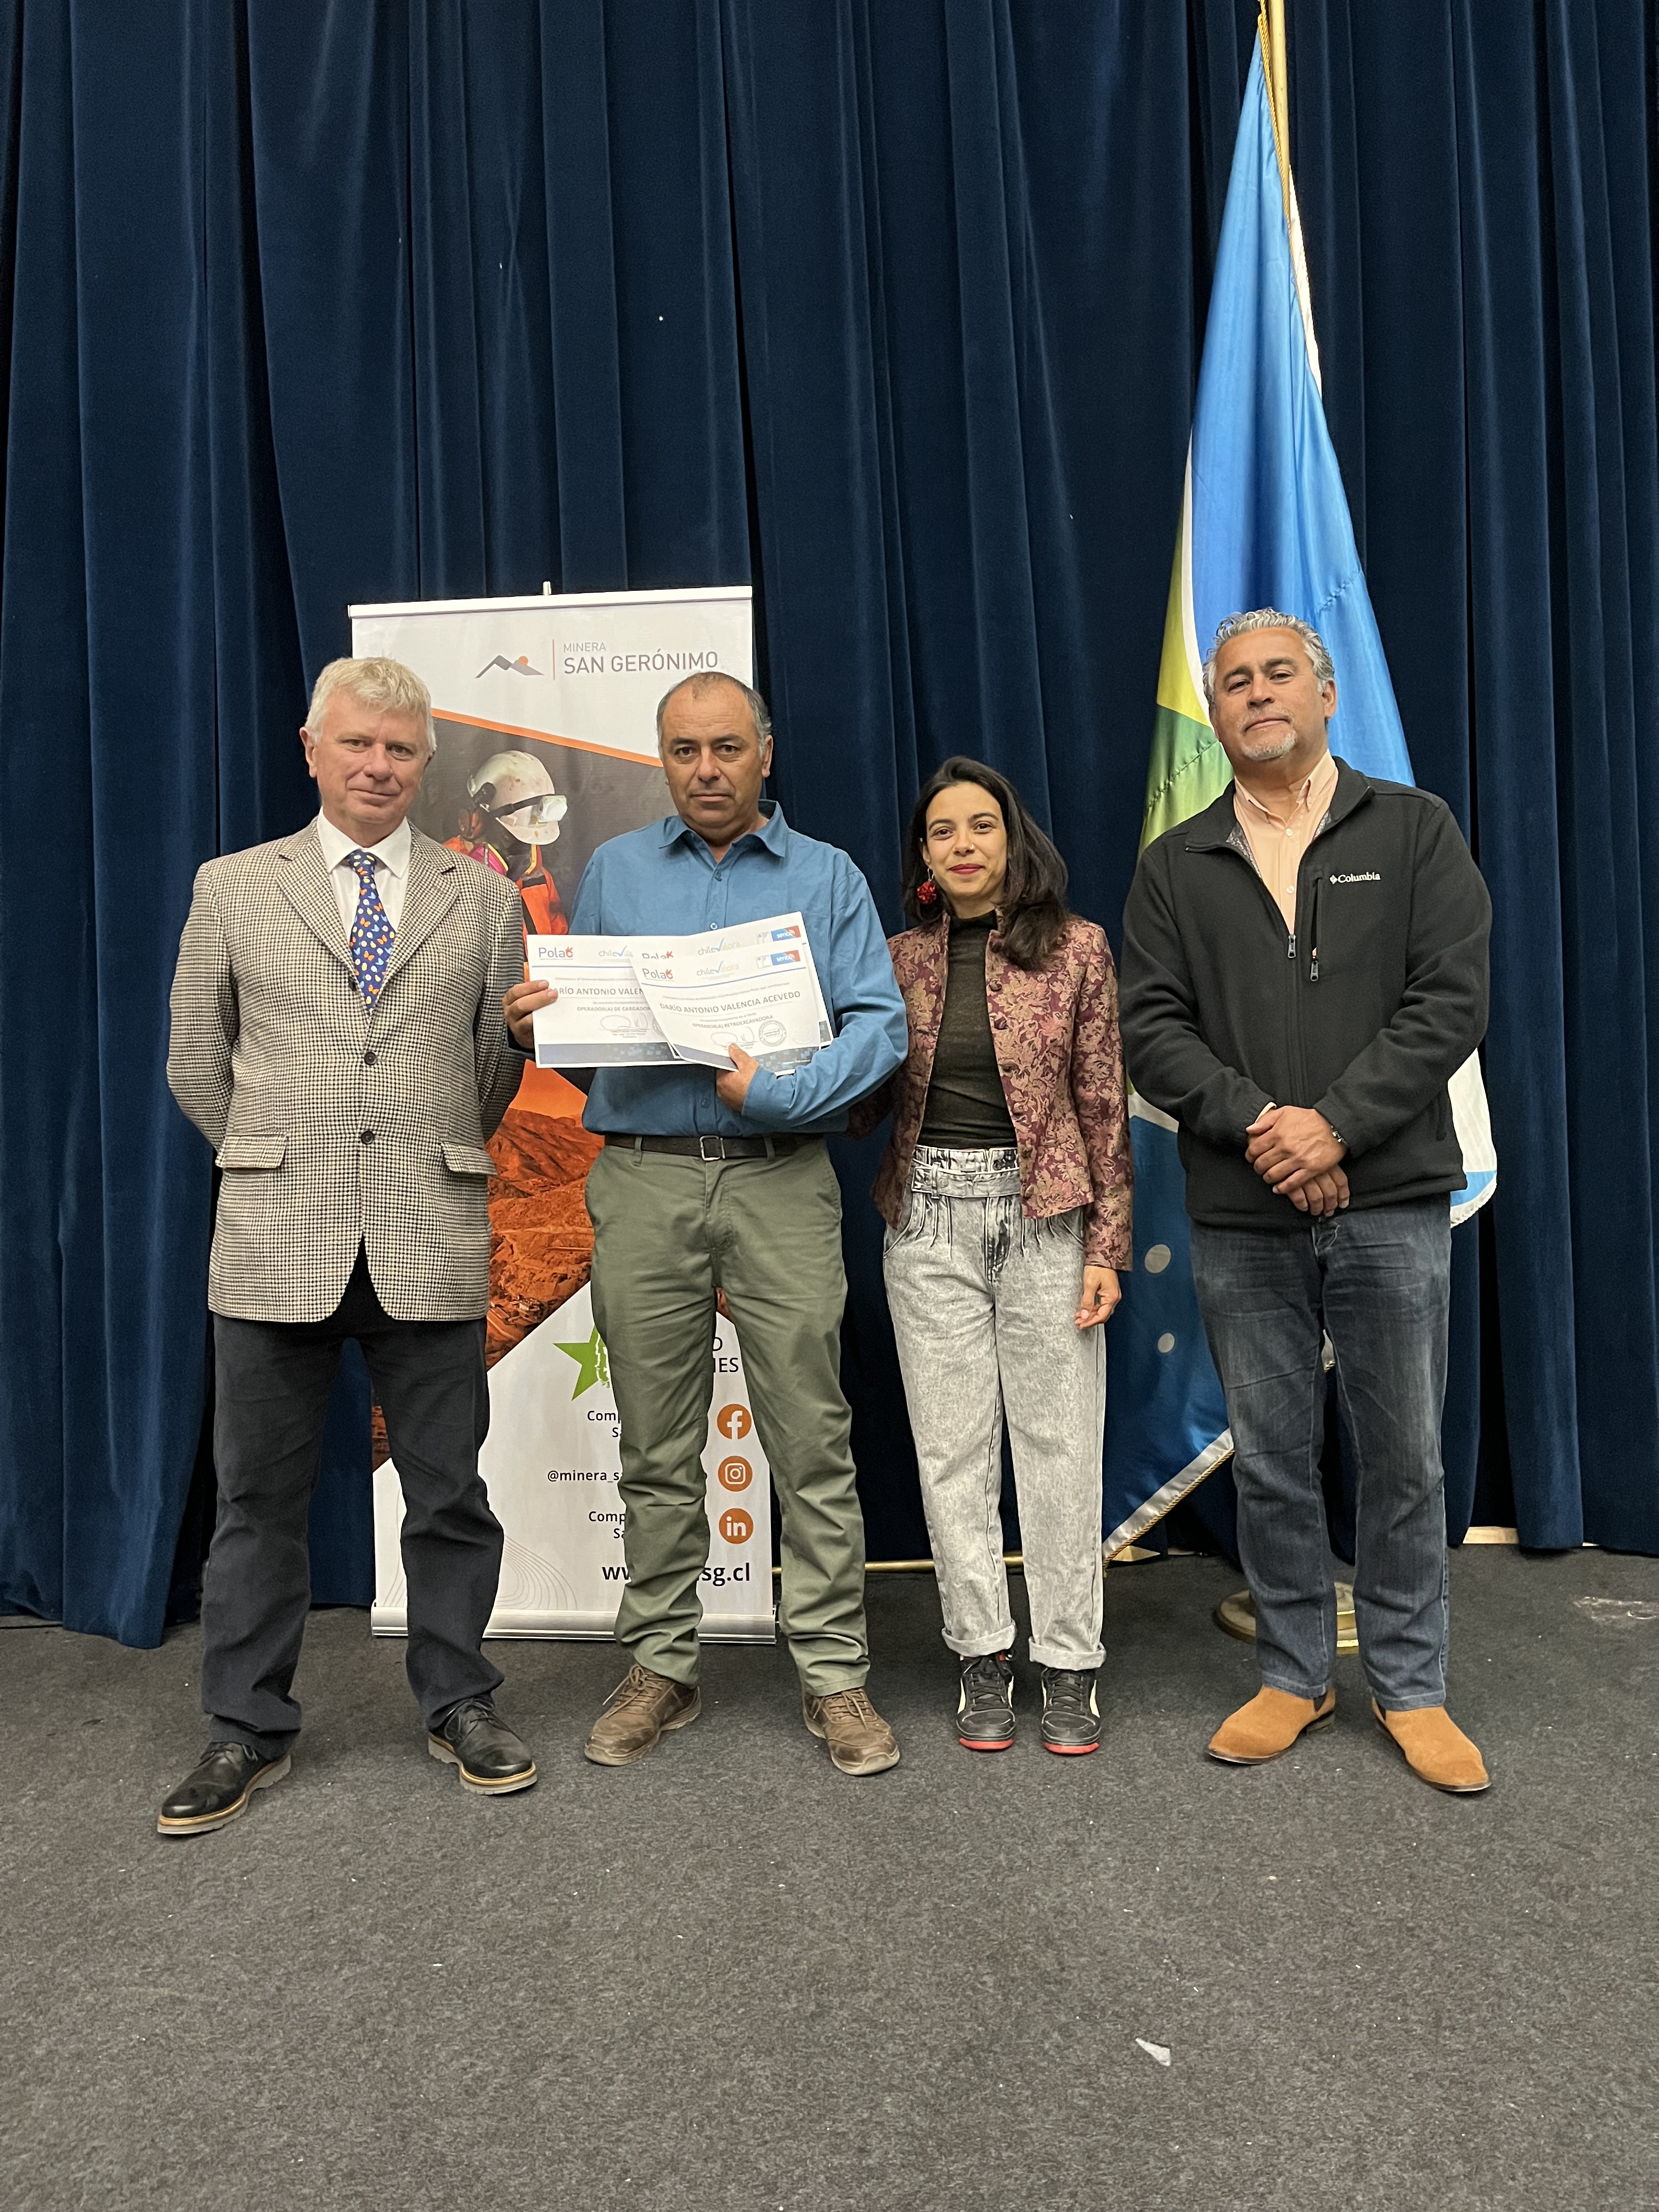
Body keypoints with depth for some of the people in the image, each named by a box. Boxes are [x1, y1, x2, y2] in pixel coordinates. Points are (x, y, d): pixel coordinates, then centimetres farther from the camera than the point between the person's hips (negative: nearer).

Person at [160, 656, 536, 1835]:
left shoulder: (485, 900, 8)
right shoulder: (233, 888, 8)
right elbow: (197, 1062, 12)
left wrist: (432, 1163, 8)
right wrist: (274, 1165, 12)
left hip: (433, 1244, 0)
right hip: (276, 1242, 0)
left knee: (450, 1492, 9)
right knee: (260, 1498, 10)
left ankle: (461, 1705, 27)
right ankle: (249, 1730, 26)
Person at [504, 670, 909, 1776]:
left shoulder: (828, 876, 8)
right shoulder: (614, 872, 15)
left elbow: (880, 1024, -2)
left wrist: (781, 1092, -16)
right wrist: (535, 1022, -7)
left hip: (781, 1178, -1)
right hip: (645, 1179, 2)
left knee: (813, 1439, -1)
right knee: (657, 1446, 8)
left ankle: (835, 1674, 12)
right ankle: (662, 1664, 22)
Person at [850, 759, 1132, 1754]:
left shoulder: (1077, 946, 0)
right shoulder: (900, 960, 7)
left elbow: (1105, 1103, 0)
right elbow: (868, 1104, 10)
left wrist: (1107, 1244, -4)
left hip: (1044, 1209, -2)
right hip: (930, 1215, 2)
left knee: (1058, 1439, 3)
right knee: (952, 1444, 6)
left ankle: (1070, 1662, 17)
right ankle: (983, 1654, 20)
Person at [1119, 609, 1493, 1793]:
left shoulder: (1414, 829, 5)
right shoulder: (1176, 866, 10)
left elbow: (1452, 1003, -4)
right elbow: (1152, 1028, 1)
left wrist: (1335, 1123, -15)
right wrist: (1258, 1123, -13)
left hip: (1392, 1203, -1)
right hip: (1241, 1218, 2)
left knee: (1403, 1459, 8)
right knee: (1270, 1463, 11)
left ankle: (1410, 1686, 25)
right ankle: (1296, 1674, 28)